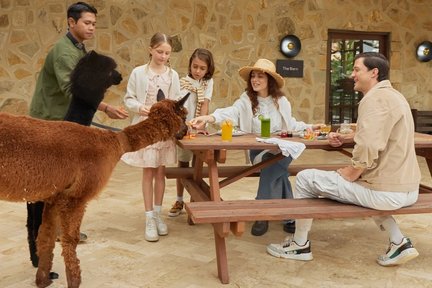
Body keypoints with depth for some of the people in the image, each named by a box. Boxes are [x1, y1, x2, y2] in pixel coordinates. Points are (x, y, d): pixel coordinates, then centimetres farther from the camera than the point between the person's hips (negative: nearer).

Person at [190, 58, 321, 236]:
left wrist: (308, 127, 4)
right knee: (277, 171, -29)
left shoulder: (281, 101, 8)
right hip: (258, 150, -1)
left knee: (272, 165, -32)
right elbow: (231, 113, -20)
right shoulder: (246, 100, -1)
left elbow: (290, 124, 19)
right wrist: (208, 118, -39)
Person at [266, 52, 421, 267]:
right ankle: (399, 243, 24)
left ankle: (299, 246, 16)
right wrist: (345, 139, 11)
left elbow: (366, 155, -26)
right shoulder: (392, 95, 15)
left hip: (385, 192, -10)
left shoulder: (374, 99, -17)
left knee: (305, 179, 0)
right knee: (361, 178, 41)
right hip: (407, 189, 10)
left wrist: (342, 177, -10)